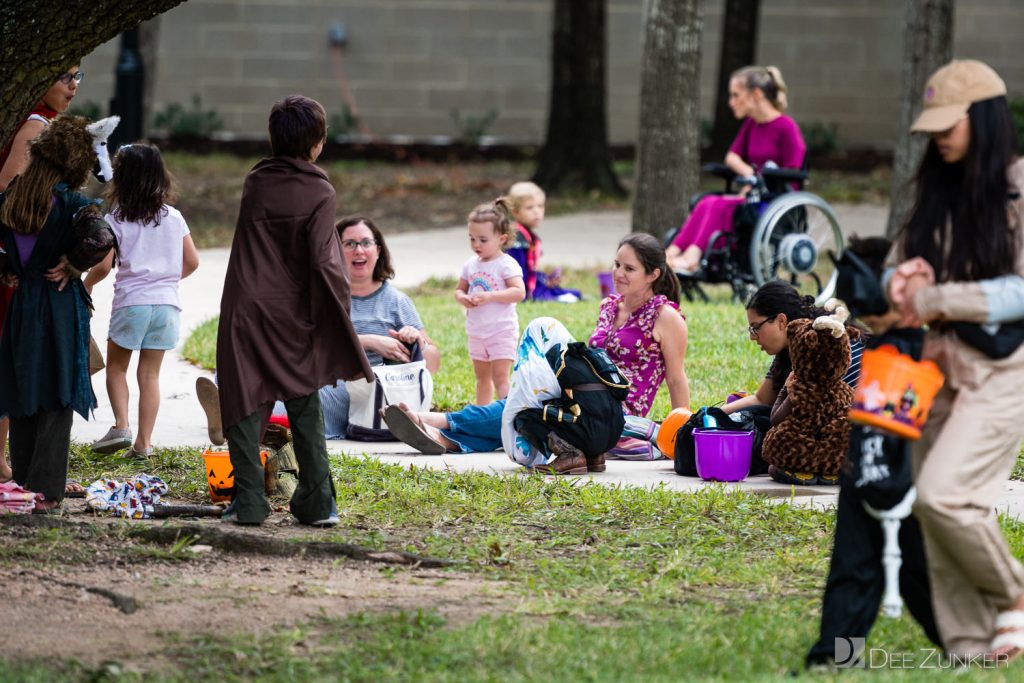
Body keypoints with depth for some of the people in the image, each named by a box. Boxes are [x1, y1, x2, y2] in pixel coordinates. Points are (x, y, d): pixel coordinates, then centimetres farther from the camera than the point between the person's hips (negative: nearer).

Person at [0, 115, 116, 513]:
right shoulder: (71, 202, -14)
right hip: (60, 306, -5)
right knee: (56, 404, 2)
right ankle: (45, 492, 0)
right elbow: (101, 240, -29)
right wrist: (72, 267, -13)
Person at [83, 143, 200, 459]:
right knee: (150, 373, 7)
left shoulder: (116, 219, -6)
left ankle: (121, 425, -4)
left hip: (131, 302, -3)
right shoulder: (174, 217, 5)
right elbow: (191, 261, 7)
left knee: (116, 365, 14)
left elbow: (103, 265, -11)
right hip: (166, 303, 3)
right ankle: (144, 441, 5)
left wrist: (87, 284, 8)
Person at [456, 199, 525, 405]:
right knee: (482, 377, 16)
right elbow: (459, 289, 16)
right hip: (477, 332, 7)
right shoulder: (470, 265, 7)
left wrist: (490, 296, -31)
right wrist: (462, 298, -9)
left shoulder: (507, 264, -13)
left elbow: (519, 292, -23)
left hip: (501, 331, -7)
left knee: (500, 377, -11)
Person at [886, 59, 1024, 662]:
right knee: (938, 512, 3)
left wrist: (932, 300, -12)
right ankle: (968, 648, 9)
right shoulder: (939, 190, 13)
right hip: (942, 365, 7)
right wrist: (904, 283, -7)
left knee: (943, 495, -20)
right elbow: (901, 262, 17)